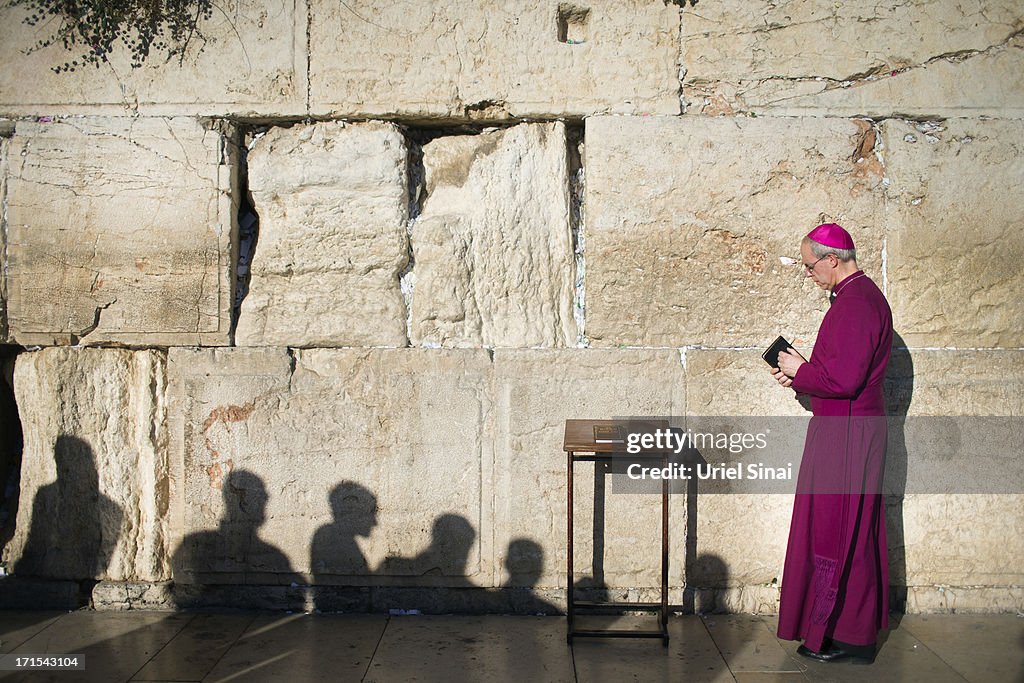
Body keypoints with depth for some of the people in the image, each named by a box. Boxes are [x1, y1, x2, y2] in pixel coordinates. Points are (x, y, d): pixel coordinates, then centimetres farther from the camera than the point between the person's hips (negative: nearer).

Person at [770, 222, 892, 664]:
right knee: (854, 534, 15)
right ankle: (859, 633, 25)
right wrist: (800, 375, 8)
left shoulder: (855, 304, -20)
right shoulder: (861, 295, 14)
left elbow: (842, 379, -25)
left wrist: (799, 371, -10)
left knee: (835, 532, -2)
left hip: (844, 434, -11)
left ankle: (840, 637, 8)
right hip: (851, 429, 11)